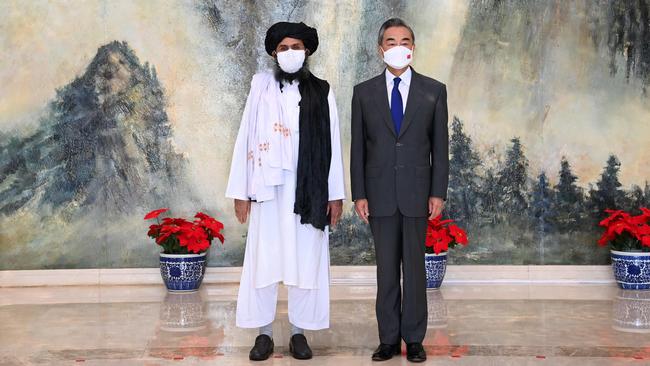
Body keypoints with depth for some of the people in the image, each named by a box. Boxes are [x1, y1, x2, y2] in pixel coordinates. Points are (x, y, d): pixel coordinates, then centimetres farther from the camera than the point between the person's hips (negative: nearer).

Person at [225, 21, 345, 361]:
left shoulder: (322, 92, 5)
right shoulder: (261, 87, 4)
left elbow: (332, 144, 4)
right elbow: (245, 139, 2)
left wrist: (336, 194, -1)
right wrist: (240, 191, -2)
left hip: (309, 189, 1)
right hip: (269, 188, 0)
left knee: (306, 261, 5)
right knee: (264, 260, 3)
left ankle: (299, 332, 16)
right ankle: (264, 333, 14)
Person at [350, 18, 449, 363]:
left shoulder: (434, 90, 4)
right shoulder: (364, 92, 5)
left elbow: (440, 145, 3)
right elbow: (358, 147, 4)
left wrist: (438, 192, -3)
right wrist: (359, 194, -1)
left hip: (417, 192, -1)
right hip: (380, 193, 1)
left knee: (415, 266, 5)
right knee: (386, 269, 7)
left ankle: (414, 338, 15)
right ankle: (389, 338, 15)